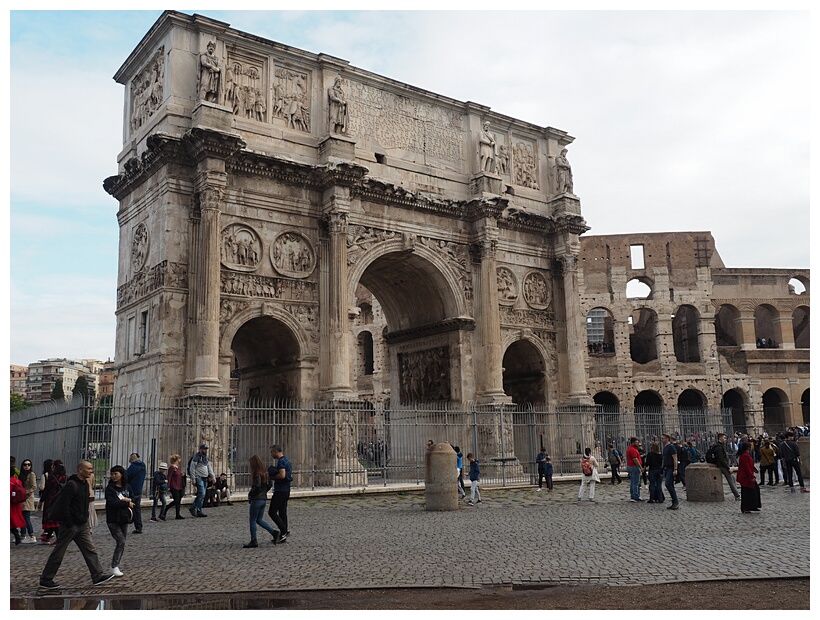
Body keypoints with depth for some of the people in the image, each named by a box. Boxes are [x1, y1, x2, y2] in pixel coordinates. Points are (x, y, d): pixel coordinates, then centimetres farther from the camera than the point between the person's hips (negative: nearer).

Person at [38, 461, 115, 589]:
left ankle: (98, 575, 7)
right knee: (58, 553, 3)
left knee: (90, 550, 5)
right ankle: (45, 580, 15)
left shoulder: (85, 484, 11)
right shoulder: (71, 485, -18)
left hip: (82, 525, 9)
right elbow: (64, 506, -22)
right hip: (70, 525, -8)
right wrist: (69, 525, -22)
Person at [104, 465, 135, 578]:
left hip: (124, 520, 5)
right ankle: (114, 566, -5)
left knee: (121, 543, 9)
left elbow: (133, 501, 2)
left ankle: (116, 565, 20)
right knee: (121, 542, -13)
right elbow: (112, 503, -19)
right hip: (113, 520, -5)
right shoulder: (110, 488, -6)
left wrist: (124, 500, -16)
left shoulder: (127, 487, 7)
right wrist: (127, 503, -13)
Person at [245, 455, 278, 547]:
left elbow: (257, 487, -24)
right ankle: (274, 532, 7)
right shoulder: (265, 473, 10)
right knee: (259, 520, 16)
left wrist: (250, 494, -10)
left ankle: (253, 541, 6)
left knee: (252, 520, 2)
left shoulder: (257, 474, -16)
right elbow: (269, 485, 15)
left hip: (256, 500, -8)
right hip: (264, 499, 8)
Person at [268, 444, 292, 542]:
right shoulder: (286, 460, 17)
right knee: (282, 512, 11)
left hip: (280, 491, -10)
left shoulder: (281, 461, -15)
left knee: (272, 512, -6)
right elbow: (290, 475, 23)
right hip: (286, 490, 10)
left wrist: (272, 476, -11)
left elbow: (282, 475, -27)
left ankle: (284, 531, -12)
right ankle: (283, 535, 12)